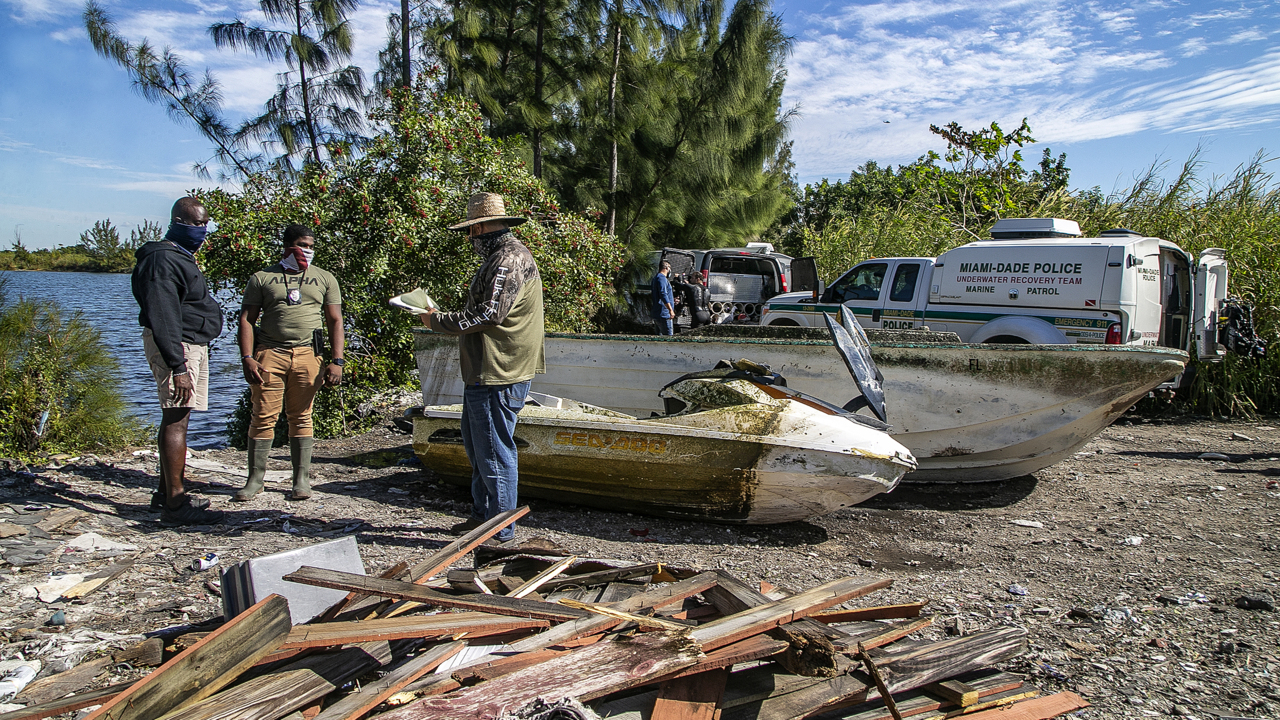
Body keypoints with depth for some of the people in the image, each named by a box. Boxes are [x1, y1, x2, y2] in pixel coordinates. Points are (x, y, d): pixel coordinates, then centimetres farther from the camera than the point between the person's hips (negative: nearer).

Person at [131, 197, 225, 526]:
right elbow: (162, 318, -21)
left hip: (193, 345, 11)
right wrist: (177, 366, -25)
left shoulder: (182, 257, 21)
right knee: (176, 421, -12)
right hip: (176, 347, -11)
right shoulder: (162, 259, -14)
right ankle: (174, 504, -12)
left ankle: (167, 492, 21)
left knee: (177, 419, 13)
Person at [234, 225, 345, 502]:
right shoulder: (262, 278, 11)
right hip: (269, 353, 0)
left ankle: (302, 479, 10)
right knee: (263, 417, -3)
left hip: (307, 354, 1)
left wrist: (337, 361, 0)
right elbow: (246, 320, 7)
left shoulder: (325, 279, 14)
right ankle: (255, 479, 7)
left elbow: (335, 322, 10)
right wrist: (247, 358, -5)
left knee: (300, 417, 3)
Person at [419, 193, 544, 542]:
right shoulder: (500, 256, 20)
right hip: (485, 371, 11)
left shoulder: (509, 259, -15)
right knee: (476, 445, 20)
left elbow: (488, 314, -22)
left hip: (499, 374, -11)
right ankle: (482, 514, 32)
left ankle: (500, 529, 5)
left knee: (494, 450, -4)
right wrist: (443, 318, 14)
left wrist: (438, 321, -12)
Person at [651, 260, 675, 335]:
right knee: (668, 336, -12)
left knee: (661, 335, 13)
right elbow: (663, 294, -22)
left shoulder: (656, 278, 22)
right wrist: (670, 309, -25)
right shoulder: (661, 278, -11)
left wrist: (672, 300, 31)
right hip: (664, 314, -11)